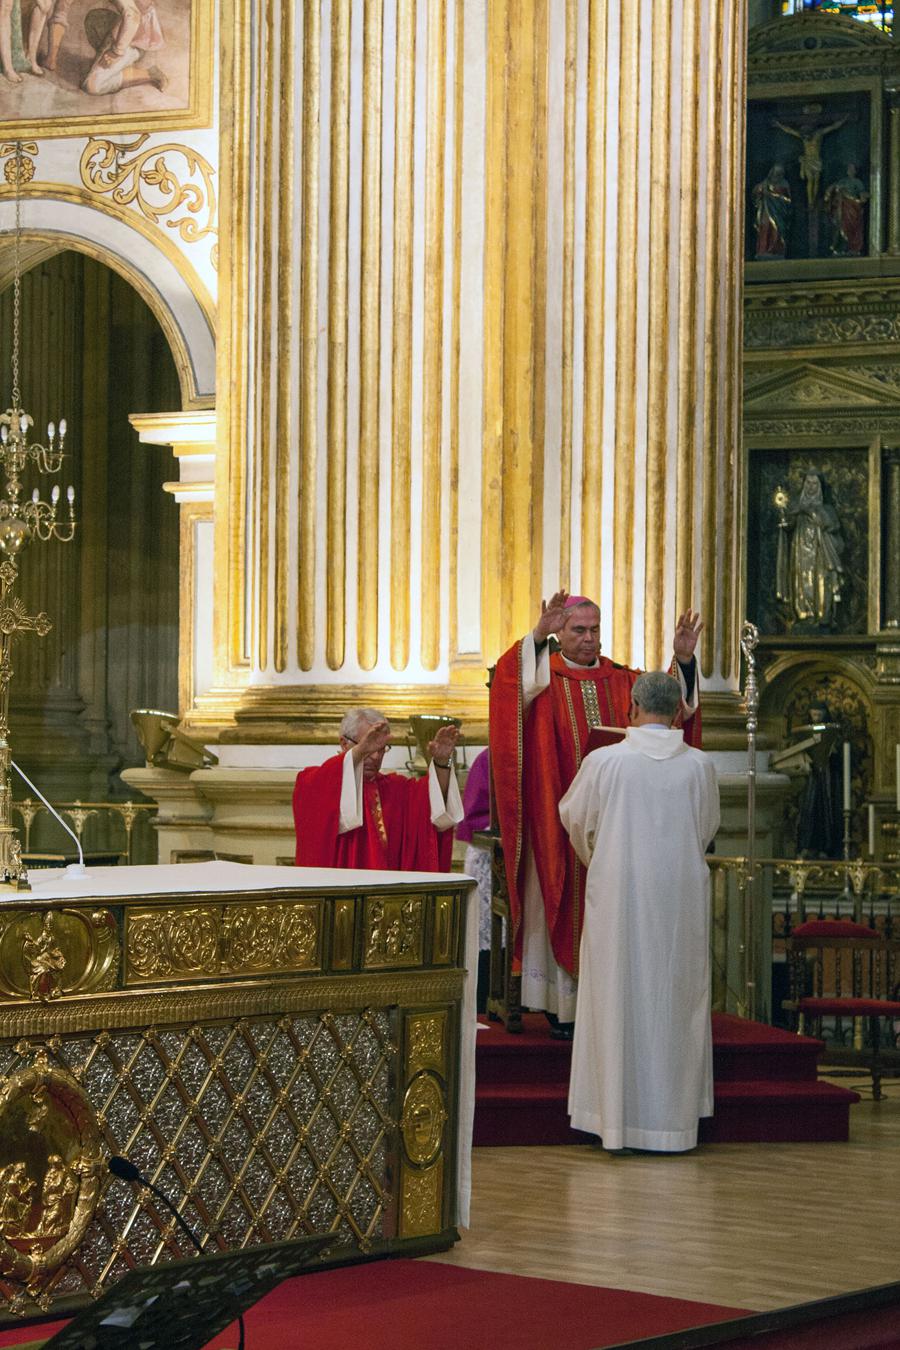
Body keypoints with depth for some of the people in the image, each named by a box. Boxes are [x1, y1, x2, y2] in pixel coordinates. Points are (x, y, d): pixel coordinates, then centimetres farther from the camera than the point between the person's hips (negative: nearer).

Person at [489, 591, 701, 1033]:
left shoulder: (621, 680, 13)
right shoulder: (543, 674, 2)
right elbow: (511, 681, -20)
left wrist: (683, 660, -13)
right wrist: (537, 636, -33)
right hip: (559, 819, -4)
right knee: (562, 905, -2)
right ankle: (561, 1006, 2)